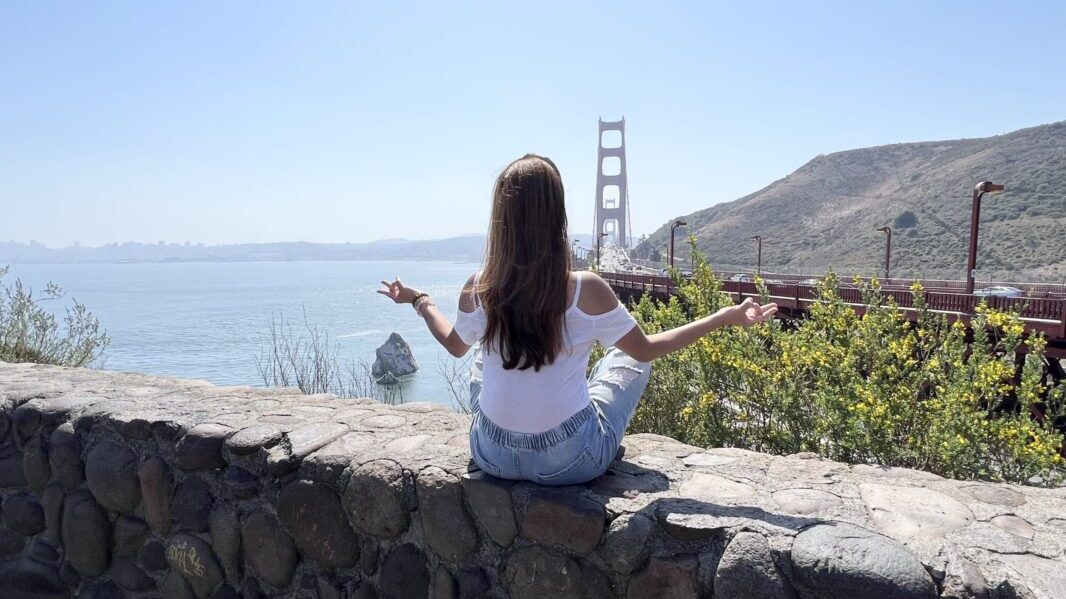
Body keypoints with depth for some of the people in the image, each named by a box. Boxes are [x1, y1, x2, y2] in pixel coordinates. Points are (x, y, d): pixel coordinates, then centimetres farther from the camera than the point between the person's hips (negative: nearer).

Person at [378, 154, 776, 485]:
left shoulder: (477, 290, -13)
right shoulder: (586, 290, -21)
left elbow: (455, 345, 9)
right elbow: (646, 349, -5)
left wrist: (418, 300, 27)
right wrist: (727, 317, 4)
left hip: (493, 457, 3)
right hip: (572, 463, -2)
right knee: (628, 359, 19)